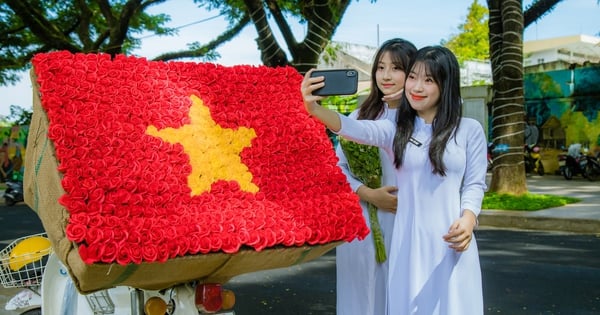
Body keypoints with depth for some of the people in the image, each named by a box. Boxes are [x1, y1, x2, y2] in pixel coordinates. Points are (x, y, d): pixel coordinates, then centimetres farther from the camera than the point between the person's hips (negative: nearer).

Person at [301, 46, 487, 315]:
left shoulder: (469, 130, 3)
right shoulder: (395, 129, 4)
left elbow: (474, 185, 4)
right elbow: (356, 129, -14)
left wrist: (468, 220, -17)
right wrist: (314, 108, -32)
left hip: (451, 241, -1)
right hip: (409, 241, 1)